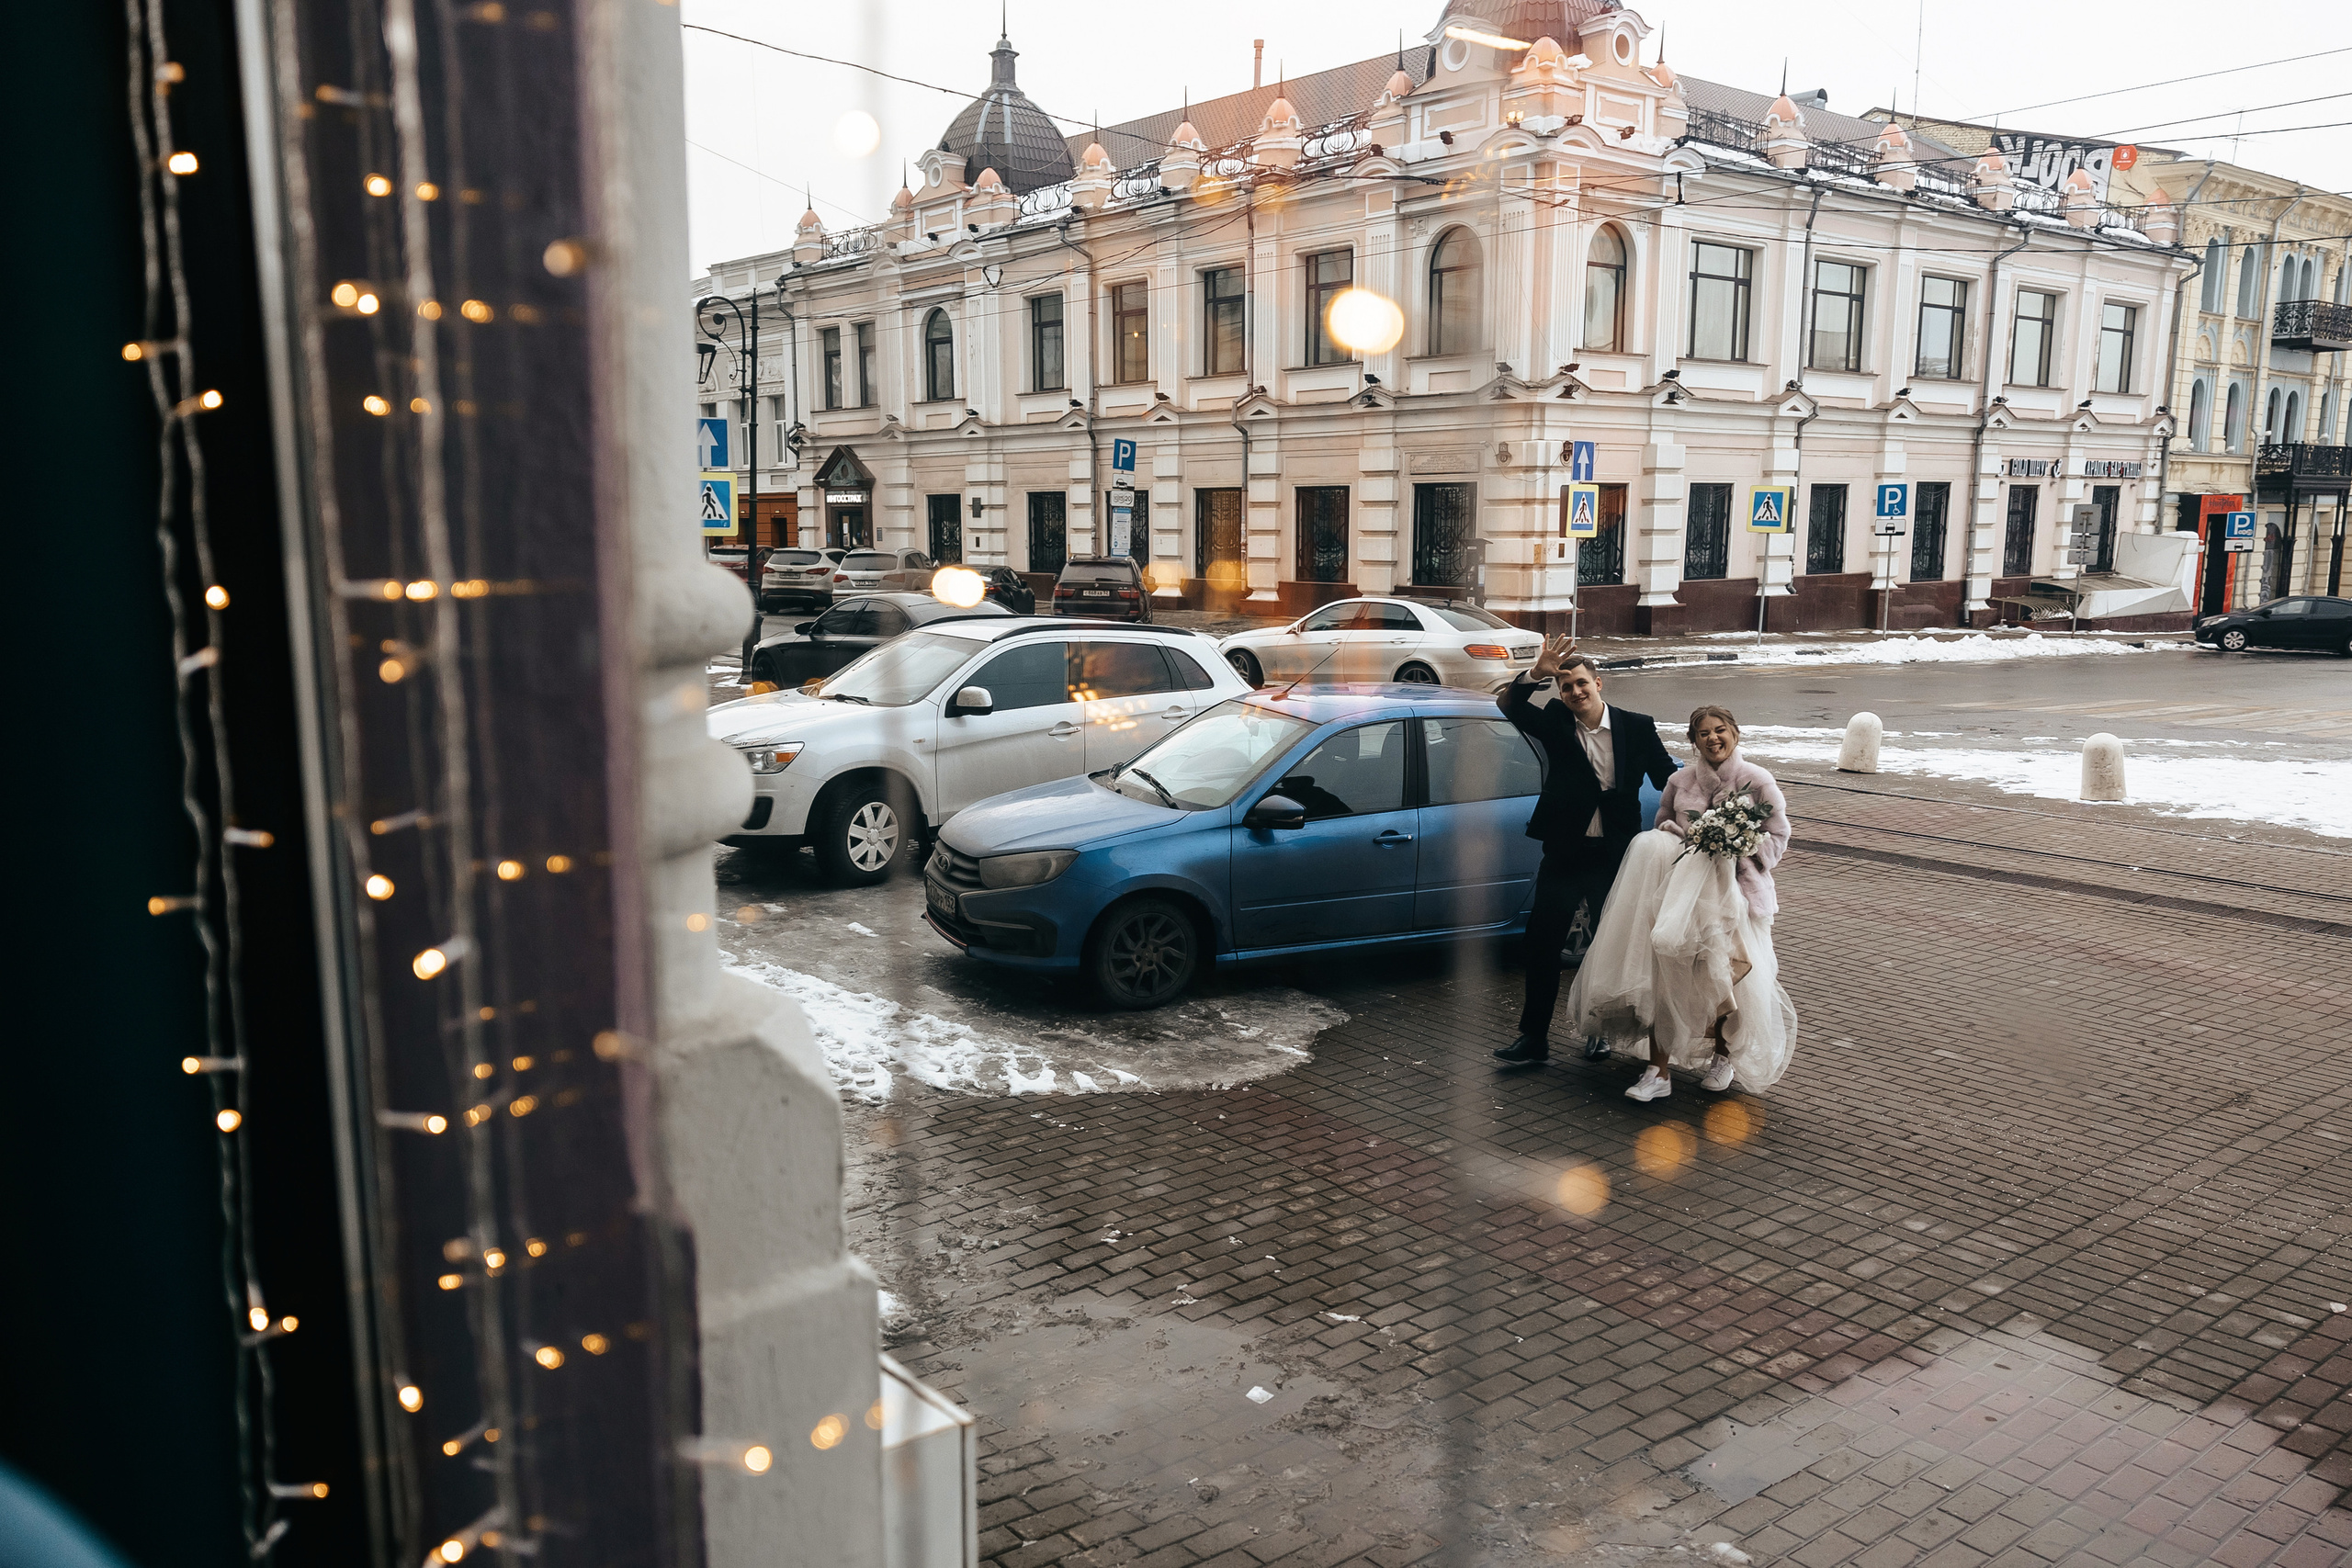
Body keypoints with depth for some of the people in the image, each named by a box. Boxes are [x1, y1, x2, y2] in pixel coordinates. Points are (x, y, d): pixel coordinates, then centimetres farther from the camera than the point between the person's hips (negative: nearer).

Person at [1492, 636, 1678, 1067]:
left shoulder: (1638, 727, -2)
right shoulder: (1555, 724, -3)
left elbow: (1668, 779, 4)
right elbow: (1509, 705, -18)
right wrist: (1536, 674, -32)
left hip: (1617, 856, 1)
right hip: (1565, 854, 0)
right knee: (1542, 942, -1)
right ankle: (1533, 1037, 8)